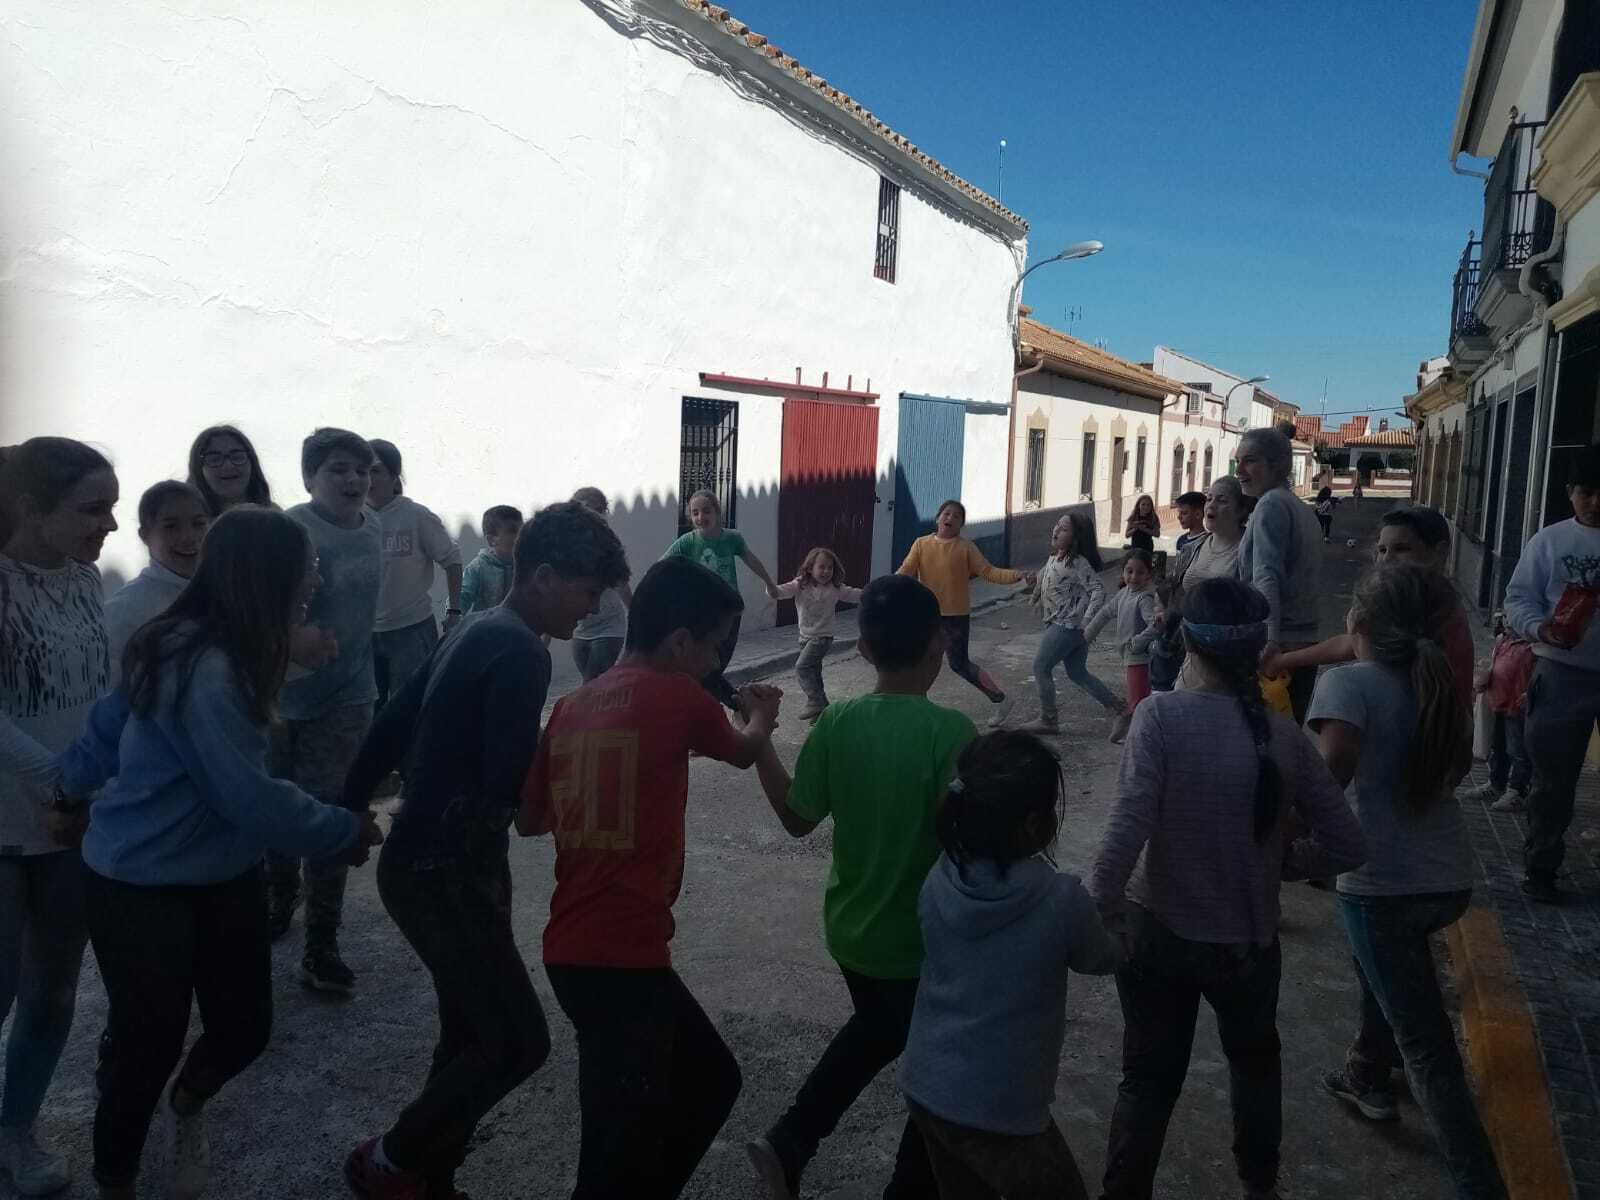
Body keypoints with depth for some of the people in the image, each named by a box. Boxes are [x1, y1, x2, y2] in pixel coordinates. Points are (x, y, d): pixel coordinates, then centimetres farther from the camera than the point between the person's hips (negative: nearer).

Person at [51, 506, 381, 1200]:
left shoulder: (190, 647, 0)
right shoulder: (205, 671, -29)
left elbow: (112, 719, 10)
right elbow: (250, 798, -27)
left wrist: (78, 790, 19)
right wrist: (345, 832, -14)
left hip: (221, 876, 8)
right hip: (142, 889, -8)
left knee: (246, 1027, 14)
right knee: (149, 1044, 9)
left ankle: (186, 1105, 47)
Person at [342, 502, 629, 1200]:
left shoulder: (481, 634, 10)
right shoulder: (521, 652, -20)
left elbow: (393, 724, 14)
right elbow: (509, 780, -25)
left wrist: (348, 812, 19)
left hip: (437, 863, 10)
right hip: (444, 872, -10)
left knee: (472, 1036, 17)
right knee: (518, 1041, -2)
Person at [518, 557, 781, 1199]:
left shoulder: (572, 707, 8)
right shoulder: (679, 696, -10)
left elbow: (529, 819, 14)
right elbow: (743, 753, 10)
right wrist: (762, 718, 32)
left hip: (575, 948, 8)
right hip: (620, 957, -8)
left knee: (710, 1078, 24)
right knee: (625, 1147, 3)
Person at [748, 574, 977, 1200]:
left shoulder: (835, 723, -11)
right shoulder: (950, 730, -24)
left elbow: (797, 819, -1)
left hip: (849, 930, 5)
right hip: (924, 939, -5)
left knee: (875, 1029, 33)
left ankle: (788, 1143, 28)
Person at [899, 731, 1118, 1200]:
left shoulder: (939, 880, -9)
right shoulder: (1061, 900, -22)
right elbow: (1103, 960, -2)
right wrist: (1095, 913, 18)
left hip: (924, 1087, 5)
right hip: (998, 1112, -5)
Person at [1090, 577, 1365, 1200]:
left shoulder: (1162, 715, -19)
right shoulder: (1285, 735, -9)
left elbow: (1127, 829, -26)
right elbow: (1346, 846, -4)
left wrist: (1096, 914, -16)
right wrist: (1275, 860, 10)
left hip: (1158, 930, -3)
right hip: (1248, 938, 3)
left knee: (1150, 1076, 16)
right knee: (1254, 1056, 31)